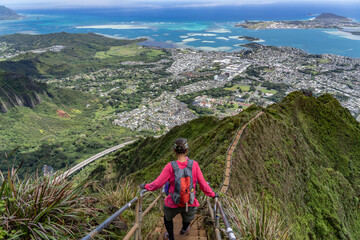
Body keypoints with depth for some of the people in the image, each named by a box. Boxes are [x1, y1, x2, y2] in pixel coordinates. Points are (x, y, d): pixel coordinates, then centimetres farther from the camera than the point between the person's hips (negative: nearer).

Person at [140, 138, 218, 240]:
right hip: (190, 204, 2)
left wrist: (146, 186, 6)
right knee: (187, 219, 38)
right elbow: (203, 184, -8)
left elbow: (157, 183, -13)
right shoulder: (194, 164, -15)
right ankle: (184, 229, 67)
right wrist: (212, 194, 9)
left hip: (173, 204, -1)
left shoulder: (170, 166, -20)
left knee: (168, 218, 35)